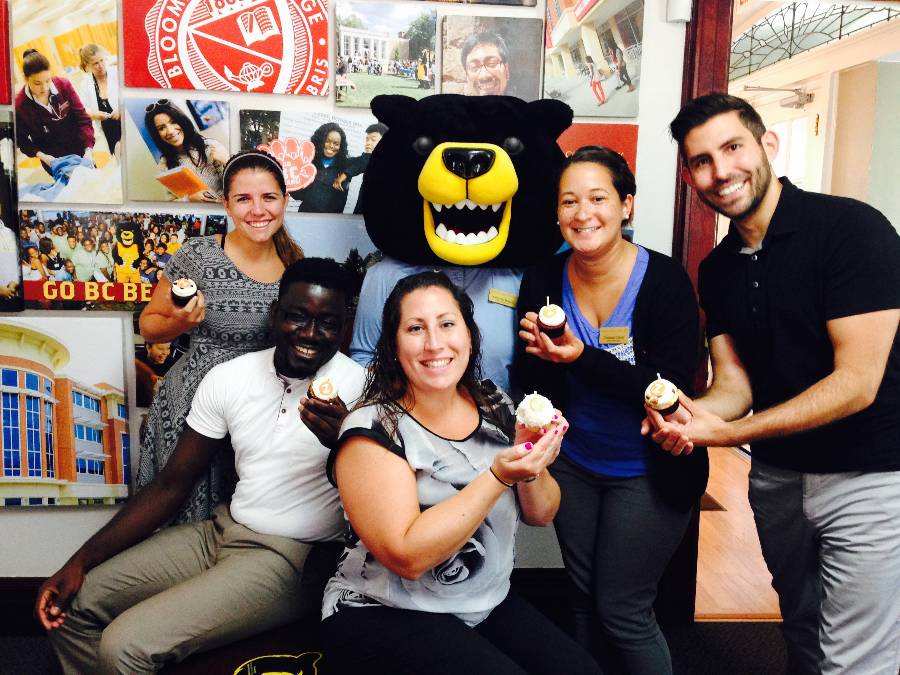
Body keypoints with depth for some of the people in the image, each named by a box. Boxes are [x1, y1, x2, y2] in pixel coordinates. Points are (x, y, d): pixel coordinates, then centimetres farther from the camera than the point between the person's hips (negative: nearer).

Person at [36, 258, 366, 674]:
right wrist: (80, 562, -1)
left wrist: (344, 443, -38)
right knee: (69, 604, 5)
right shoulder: (227, 378, 1)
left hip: (293, 560, -6)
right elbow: (171, 486, 6)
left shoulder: (360, 389, -14)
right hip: (223, 531, 6)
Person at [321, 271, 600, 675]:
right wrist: (498, 476, -29)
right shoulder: (372, 430, -17)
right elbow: (407, 557, -24)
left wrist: (531, 465, -17)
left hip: (489, 605, 5)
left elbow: (541, 514, 5)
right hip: (383, 618, -5)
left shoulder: (494, 406, -1)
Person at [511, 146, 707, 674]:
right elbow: (530, 384, -4)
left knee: (622, 611, 4)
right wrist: (538, 351, -26)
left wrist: (583, 358, -32)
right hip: (574, 462, 4)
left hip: (649, 470, -4)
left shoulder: (665, 281, -19)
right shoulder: (544, 279, -8)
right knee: (584, 599, 18)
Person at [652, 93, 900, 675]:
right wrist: (684, 412, -22)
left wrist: (728, 433, -25)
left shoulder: (853, 228, -18)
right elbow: (734, 385, 0)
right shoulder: (718, 269, 3)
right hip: (777, 473, 6)